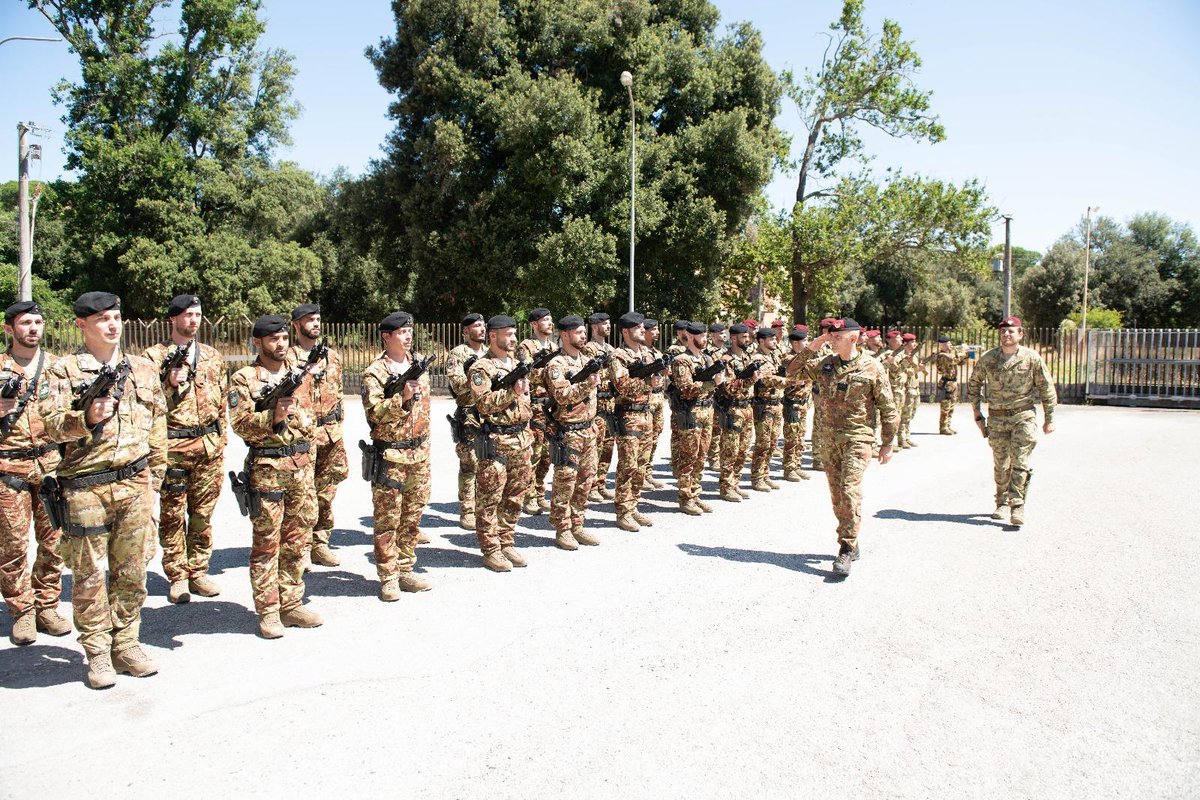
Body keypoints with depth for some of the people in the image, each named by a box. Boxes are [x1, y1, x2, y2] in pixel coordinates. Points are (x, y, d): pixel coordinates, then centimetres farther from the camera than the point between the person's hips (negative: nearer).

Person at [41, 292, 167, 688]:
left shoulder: (143, 369, 11)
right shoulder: (64, 370, 1)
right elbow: (51, 424, -6)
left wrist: (154, 479, 13)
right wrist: (87, 417, -25)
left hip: (134, 485, 3)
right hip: (85, 488, -3)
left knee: (131, 572, 8)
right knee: (89, 574, 5)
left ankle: (126, 645, 20)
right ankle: (98, 654, 16)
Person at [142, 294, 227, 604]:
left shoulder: (213, 356, 12)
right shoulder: (154, 356, 0)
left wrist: (220, 444, 13)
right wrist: (170, 384, -18)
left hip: (209, 446, 4)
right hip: (172, 447, -3)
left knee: (203, 513, 9)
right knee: (173, 514, 3)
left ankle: (198, 571, 19)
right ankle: (177, 576, 13)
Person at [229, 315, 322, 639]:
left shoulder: (301, 374, 12)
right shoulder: (244, 378, -3)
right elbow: (240, 423, -12)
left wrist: (305, 458, 13)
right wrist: (274, 415, -26)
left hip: (301, 465, 5)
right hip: (266, 468, -5)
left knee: (297, 539, 10)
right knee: (266, 542, 1)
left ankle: (291, 604, 20)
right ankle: (268, 611, 9)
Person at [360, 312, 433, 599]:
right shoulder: (374, 373, -9)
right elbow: (375, 413, -19)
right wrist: (402, 397, -31)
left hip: (419, 453, 6)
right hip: (389, 455, -6)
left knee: (413, 515, 12)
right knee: (387, 520, 0)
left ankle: (405, 570, 23)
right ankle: (388, 578, 9)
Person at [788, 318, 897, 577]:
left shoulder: (871, 368, -6)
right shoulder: (825, 364, 6)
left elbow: (888, 408, -1)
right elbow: (792, 370, 9)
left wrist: (888, 444, -1)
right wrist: (812, 347, -2)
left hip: (857, 438, -5)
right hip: (829, 438, 5)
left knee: (850, 491, -16)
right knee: (836, 494, 10)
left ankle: (846, 550, -11)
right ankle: (851, 544, 24)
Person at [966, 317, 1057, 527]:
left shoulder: (1032, 358, -5)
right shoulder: (987, 359, 0)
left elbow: (1047, 388, 3)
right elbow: (974, 383, 13)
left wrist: (1049, 419, 3)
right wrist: (977, 413, 11)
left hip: (1023, 416, -2)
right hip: (997, 417, 2)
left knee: (1020, 462, -10)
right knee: (1001, 464, 9)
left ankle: (1018, 507, -9)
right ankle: (1002, 504, 23)